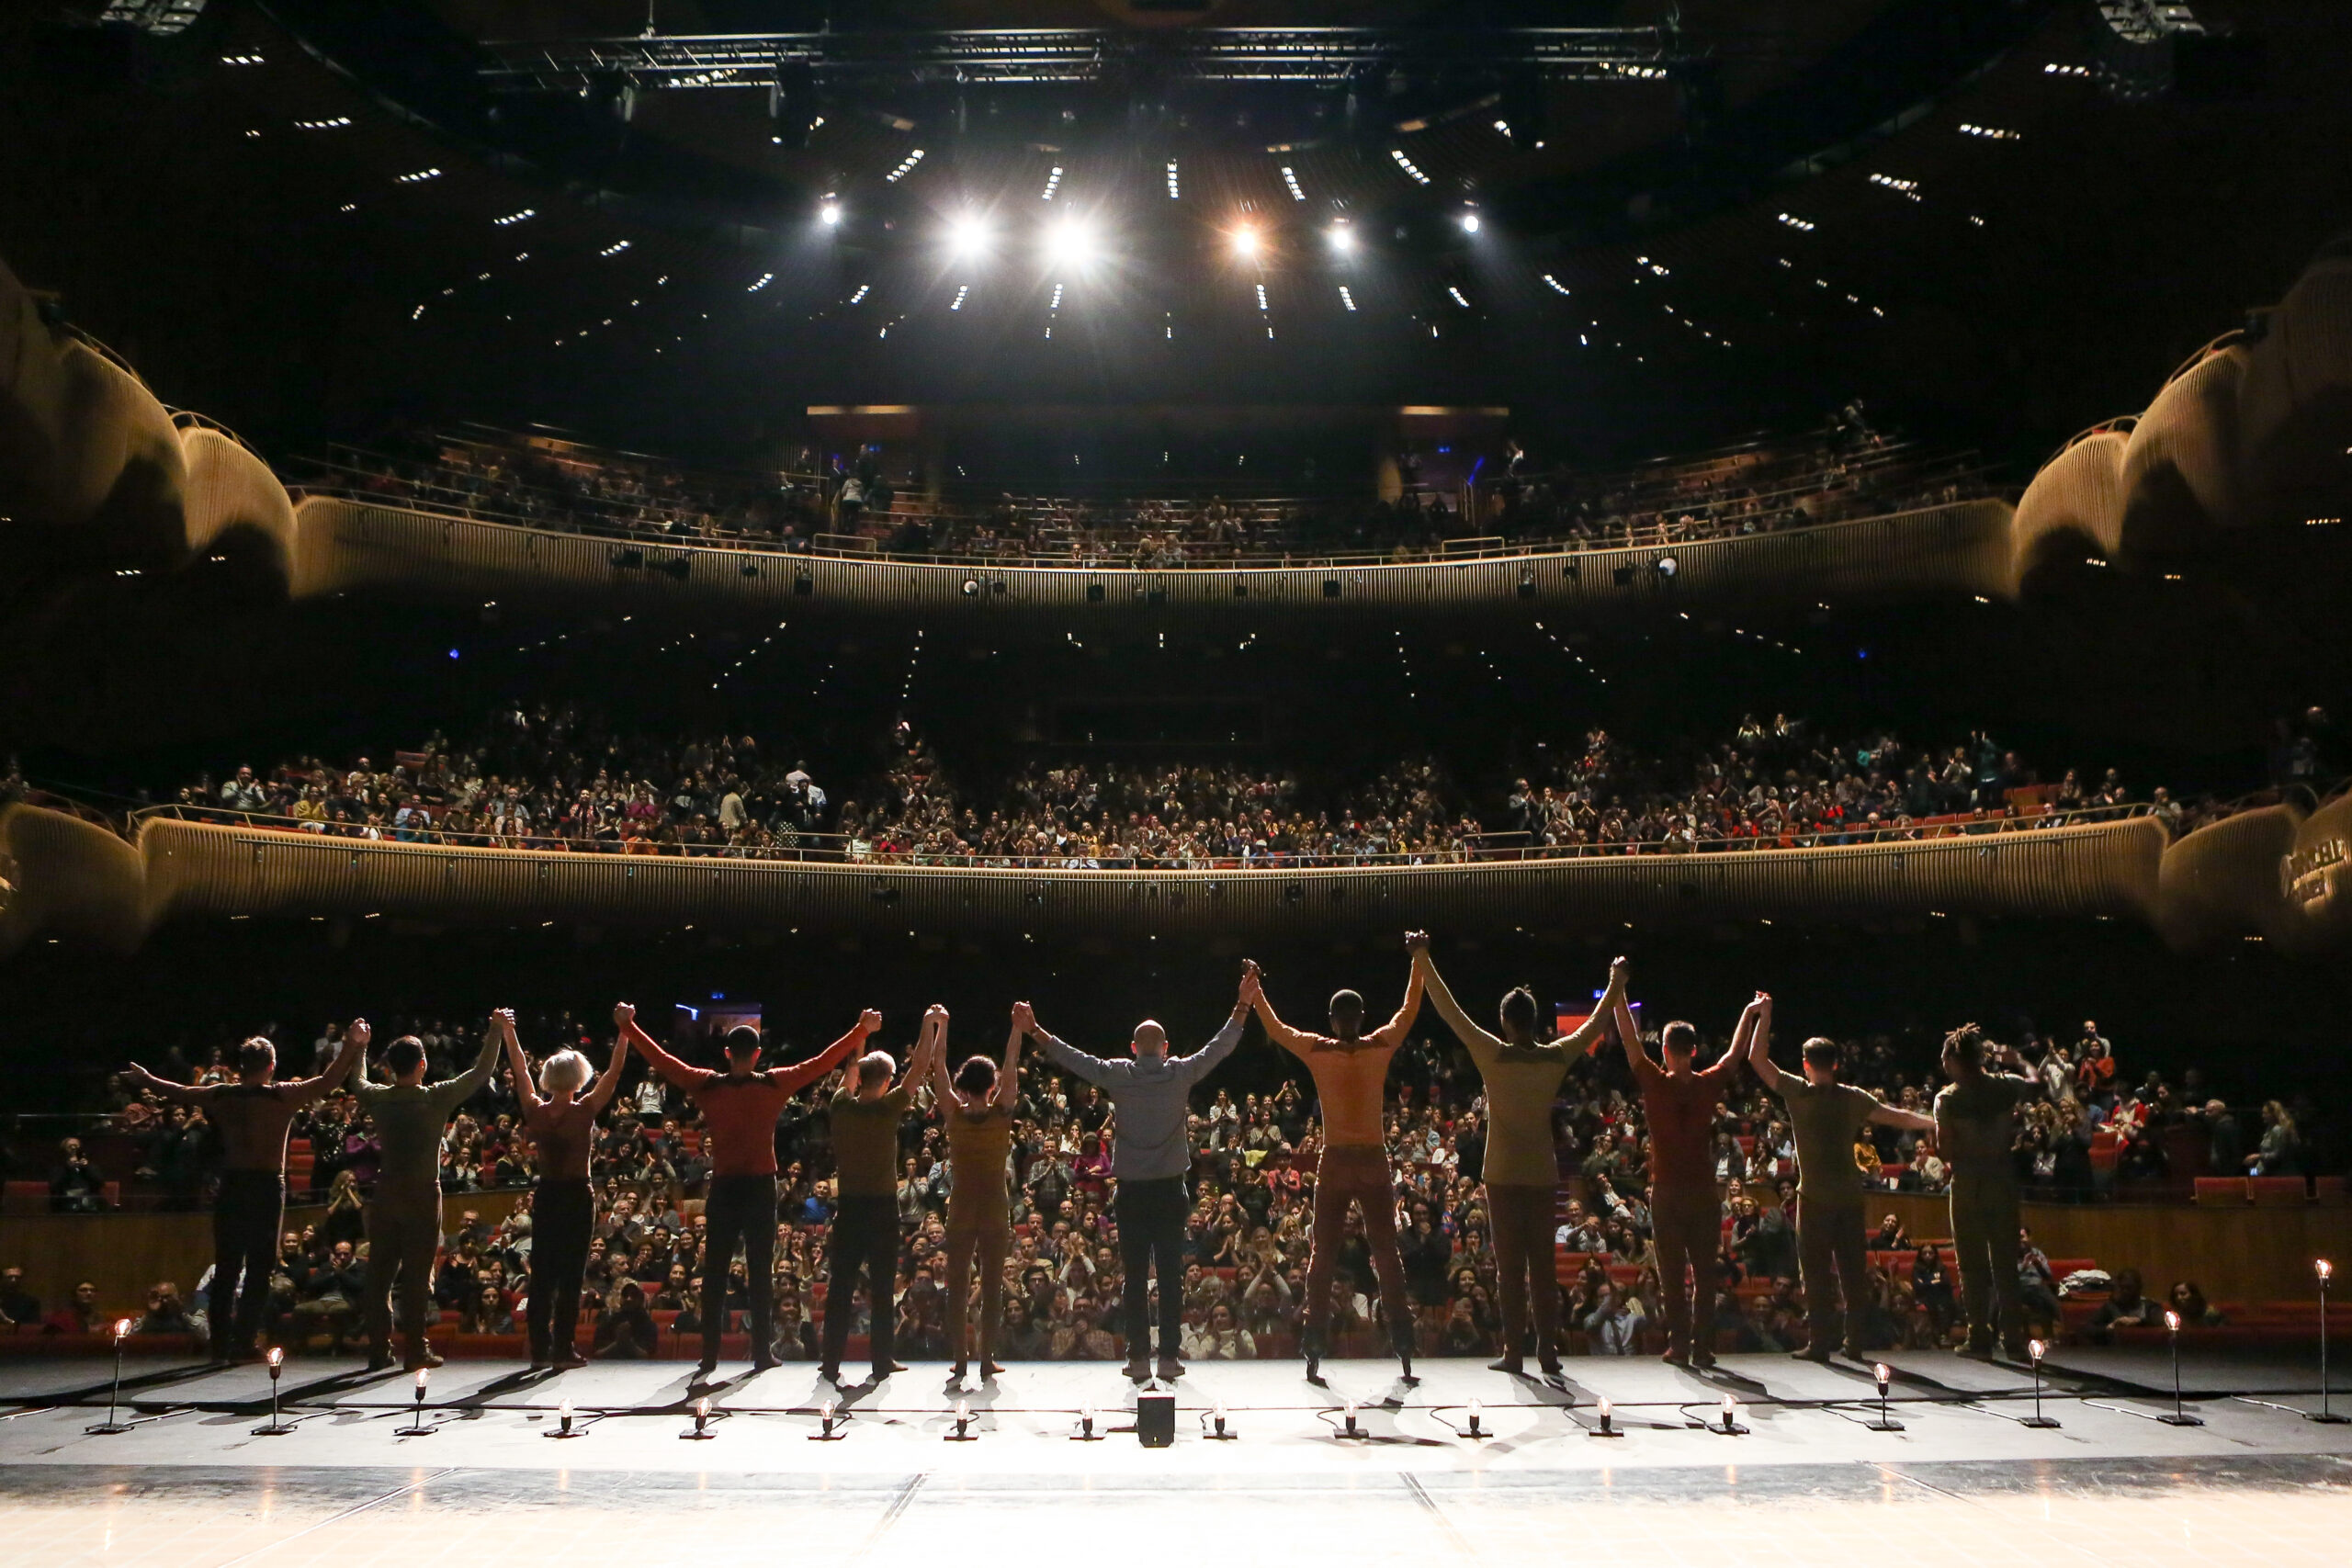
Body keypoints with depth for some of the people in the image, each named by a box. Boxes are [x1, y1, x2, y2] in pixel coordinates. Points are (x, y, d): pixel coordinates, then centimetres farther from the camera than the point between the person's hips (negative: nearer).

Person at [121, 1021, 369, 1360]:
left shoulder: (221, 1096, 3)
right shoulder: (282, 1096, -9)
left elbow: (180, 1092, 19)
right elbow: (328, 1081, -12)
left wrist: (146, 1080, 36)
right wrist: (353, 1046, -9)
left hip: (231, 1186, 4)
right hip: (267, 1188, -4)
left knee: (225, 1268, 11)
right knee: (259, 1269, 3)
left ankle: (220, 1344, 13)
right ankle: (244, 1343, 0)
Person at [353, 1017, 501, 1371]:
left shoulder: (377, 1098, 0)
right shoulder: (436, 1098, -10)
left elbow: (358, 1081, 23)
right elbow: (480, 1072, -1)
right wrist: (495, 1030, 8)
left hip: (385, 1194, 3)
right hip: (422, 1195, -3)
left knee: (380, 1273, 8)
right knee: (417, 1274, 1)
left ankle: (379, 1351, 11)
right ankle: (416, 1350, 3)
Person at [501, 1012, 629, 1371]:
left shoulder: (536, 1110, -3)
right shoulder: (585, 1111, -12)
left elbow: (520, 1070, 8)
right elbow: (614, 1072, -10)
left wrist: (506, 1031, 17)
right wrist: (624, 1032, -6)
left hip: (546, 1195, 3)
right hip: (577, 1196, -3)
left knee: (542, 1274, 8)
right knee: (571, 1274, 1)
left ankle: (540, 1350, 9)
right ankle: (564, 1349, 0)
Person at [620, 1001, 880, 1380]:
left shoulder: (707, 1086, -4)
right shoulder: (774, 1085, -5)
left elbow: (660, 1059, 3)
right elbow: (823, 1062, -2)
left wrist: (628, 1026, 13)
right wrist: (862, 1030, 5)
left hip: (722, 1188, 1)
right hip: (761, 1188, -1)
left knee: (715, 1272, 7)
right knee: (761, 1271, 5)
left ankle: (709, 1355, 7)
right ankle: (761, 1352, 6)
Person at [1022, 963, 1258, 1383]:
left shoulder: (1118, 1075, -2)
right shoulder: (1181, 1073, -1)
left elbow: (1071, 1057, 2)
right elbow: (1220, 1046, 4)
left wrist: (1034, 1031, 9)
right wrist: (1243, 1005, 9)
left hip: (1131, 1190, 0)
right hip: (1170, 1187, 0)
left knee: (1135, 1275, 4)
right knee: (1170, 1273, 3)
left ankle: (1138, 1356, 5)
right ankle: (1170, 1356, 4)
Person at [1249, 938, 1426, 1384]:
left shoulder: (1317, 1050, -4)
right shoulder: (1381, 1046, -2)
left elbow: (1274, 1028, 12)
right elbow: (1409, 1009, 14)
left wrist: (1254, 990, 26)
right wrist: (1419, 960, 24)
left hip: (1335, 1163, -1)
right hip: (1374, 1162, 1)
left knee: (1322, 1256, 5)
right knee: (1387, 1253, 6)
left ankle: (1315, 1354, 3)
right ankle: (1405, 1352, 3)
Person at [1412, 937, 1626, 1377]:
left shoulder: (1493, 1056, -9)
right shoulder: (1556, 1058, -2)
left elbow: (1450, 1011, -5)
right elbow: (1595, 1025, 13)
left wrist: (1423, 963, 1)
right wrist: (1616, 982, 27)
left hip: (1504, 1176, -2)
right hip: (1543, 1176, 3)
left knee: (1511, 1266, 1)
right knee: (1543, 1266, 7)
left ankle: (1514, 1353, 2)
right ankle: (1549, 1353, 7)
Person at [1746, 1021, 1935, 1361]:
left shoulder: (1797, 1093, -5)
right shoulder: (1853, 1097, 3)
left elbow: (1757, 1057, -3)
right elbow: (1897, 1117, 1)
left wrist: (1764, 1014, 1)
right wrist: (1936, 1122, 11)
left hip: (1815, 1197, -3)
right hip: (1849, 1195, 3)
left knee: (1816, 1271, 1)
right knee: (1853, 1269, 9)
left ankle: (1820, 1342, 1)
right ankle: (1854, 1340, 13)